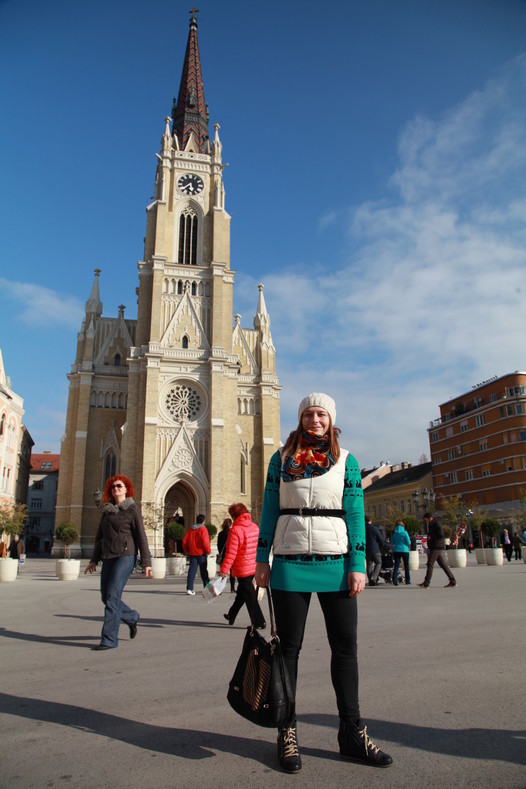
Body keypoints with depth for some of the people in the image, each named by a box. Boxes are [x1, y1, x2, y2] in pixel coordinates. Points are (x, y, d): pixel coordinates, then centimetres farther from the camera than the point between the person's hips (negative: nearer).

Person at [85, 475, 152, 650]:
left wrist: (146, 562, -10)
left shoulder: (132, 509, -3)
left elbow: (141, 536, -6)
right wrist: (94, 560, 15)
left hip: (125, 556, -7)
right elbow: (99, 536, 19)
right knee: (106, 597, 11)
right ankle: (132, 617, 34)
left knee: (112, 596, -11)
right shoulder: (107, 510, 14)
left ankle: (109, 639, -1)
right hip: (108, 557, 7)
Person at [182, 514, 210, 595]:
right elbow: (205, 542, -18)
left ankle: (189, 588, -4)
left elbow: (184, 540, 6)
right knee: (204, 571, 5)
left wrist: (186, 550, 16)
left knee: (192, 571, 3)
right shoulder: (203, 529, -9)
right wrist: (208, 551, -4)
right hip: (201, 553, -4)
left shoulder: (190, 529, 9)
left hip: (192, 553, 4)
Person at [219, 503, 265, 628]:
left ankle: (259, 622, 5)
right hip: (254, 567, 8)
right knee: (241, 592, 21)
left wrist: (224, 570, -14)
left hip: (242, 569, -8)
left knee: (249, 596, 2)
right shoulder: (255, 527, 3)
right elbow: (259, 547, 11)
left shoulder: (235, 530, -18)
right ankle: (231, 616, 37)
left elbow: (231, 552, -20)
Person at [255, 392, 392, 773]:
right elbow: (269, 510, 7)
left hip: (335, 562, 1)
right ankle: (287, 732, 23)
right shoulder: (281, 459, 6)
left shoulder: (346, 460, 5)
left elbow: (355, 514, 2)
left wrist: (358, 565, -4)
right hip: (290, 563, 0)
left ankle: (352, 733, 24)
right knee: (289, 646, 8)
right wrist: (261, 558, 3)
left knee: (346, 645, 7)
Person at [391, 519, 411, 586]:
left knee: (396, 566, 3)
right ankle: (407, 581, 18)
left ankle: (395, 581, -8)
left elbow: (392, 542, 7)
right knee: (406, 566, 13)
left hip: (396, 551, 2)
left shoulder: (394, 533, -1)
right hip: (404, 550, -2)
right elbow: (408, 542, -8)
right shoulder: (404, 532, -10)